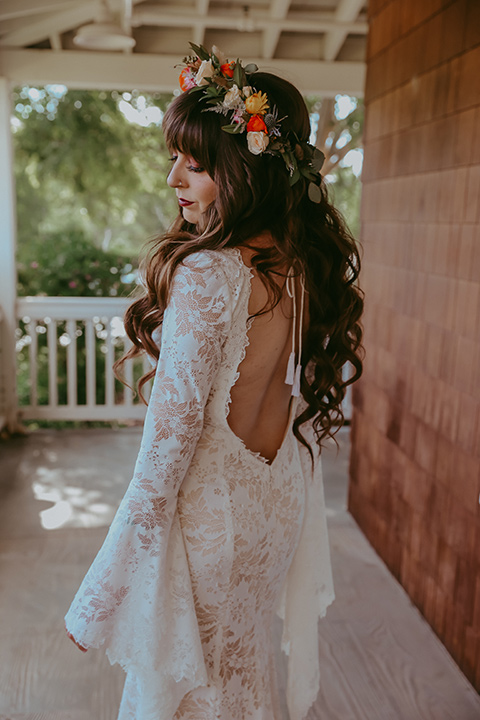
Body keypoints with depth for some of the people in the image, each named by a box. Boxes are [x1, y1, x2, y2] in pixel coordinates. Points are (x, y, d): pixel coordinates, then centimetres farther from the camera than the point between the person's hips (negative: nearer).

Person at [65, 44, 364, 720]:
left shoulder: (207, 273, -25)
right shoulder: (307, 262, -2)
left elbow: (172, 437, -24)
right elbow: (308, 395, 6)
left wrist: (106, 589, -14)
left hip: (208, 505, -7)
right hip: (282, 499, 7)